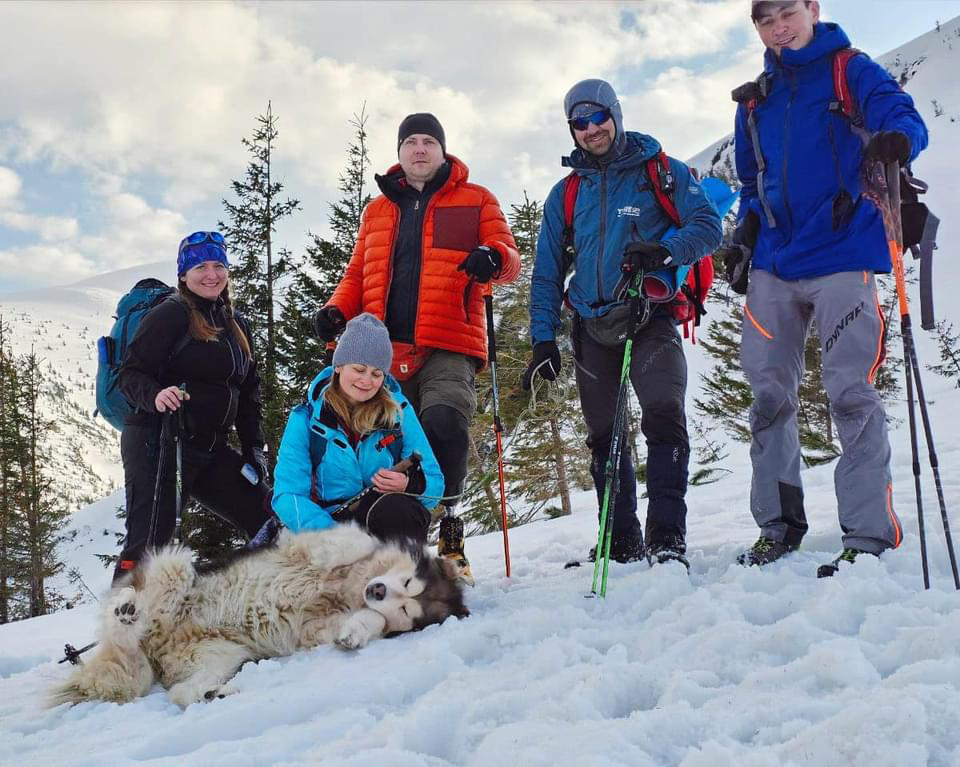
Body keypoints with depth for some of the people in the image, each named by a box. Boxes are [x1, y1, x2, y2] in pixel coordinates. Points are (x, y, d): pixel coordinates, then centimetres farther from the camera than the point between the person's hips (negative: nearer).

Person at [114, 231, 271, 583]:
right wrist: (156, 396, -31)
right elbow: (131, 374, -10)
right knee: (149, 539, -14)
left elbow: (249, 393, 21)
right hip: (157, 443, -7)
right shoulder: (170, 314, -5)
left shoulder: (237, 326, 17)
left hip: (209, 449, 7)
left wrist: (254, 449, 13)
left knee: (268, 520, 6)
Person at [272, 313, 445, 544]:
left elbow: (434, 483, 5)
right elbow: (288, 495, -8)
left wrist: (409, 484, -21)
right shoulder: (306, 418, 1)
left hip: (392, 525, 0)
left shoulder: (399, 411, 4)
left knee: (397, 508, -35)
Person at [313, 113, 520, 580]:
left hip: (448, 347, -4)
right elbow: (358, 275, 24)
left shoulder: (475, 201, 14)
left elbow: (510, 260, 4)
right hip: (386, 350, 4)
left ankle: (447, 523, -14)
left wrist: (493, 257, -20)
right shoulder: (377, 211, 24)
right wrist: (337, 310, 4)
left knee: (444, 424, -26)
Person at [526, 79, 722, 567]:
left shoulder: (661, 172, 5)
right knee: (603, 436, 6)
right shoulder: (566, 193, 15)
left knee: (664, 414, -23)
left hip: (649, 319, -4)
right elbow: (547, 272, 14)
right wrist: (543, 339, 5)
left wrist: (663, 251, -23)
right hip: (593, 328, 4)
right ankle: (622, 543, 16)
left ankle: (667, 538, -21)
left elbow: (707, 226, -3)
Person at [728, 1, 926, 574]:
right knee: (769, 393, 4)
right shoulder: (755, 101, 18)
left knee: (852, 394, -10)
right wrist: (746, 233, 9)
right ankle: (778, 525, 15)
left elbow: (906, 120, -12)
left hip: (840, 256, -5)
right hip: (773, 266, 5)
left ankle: (870, 536, -4)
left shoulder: (852, 71, 3)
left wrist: (894, 139, -36)